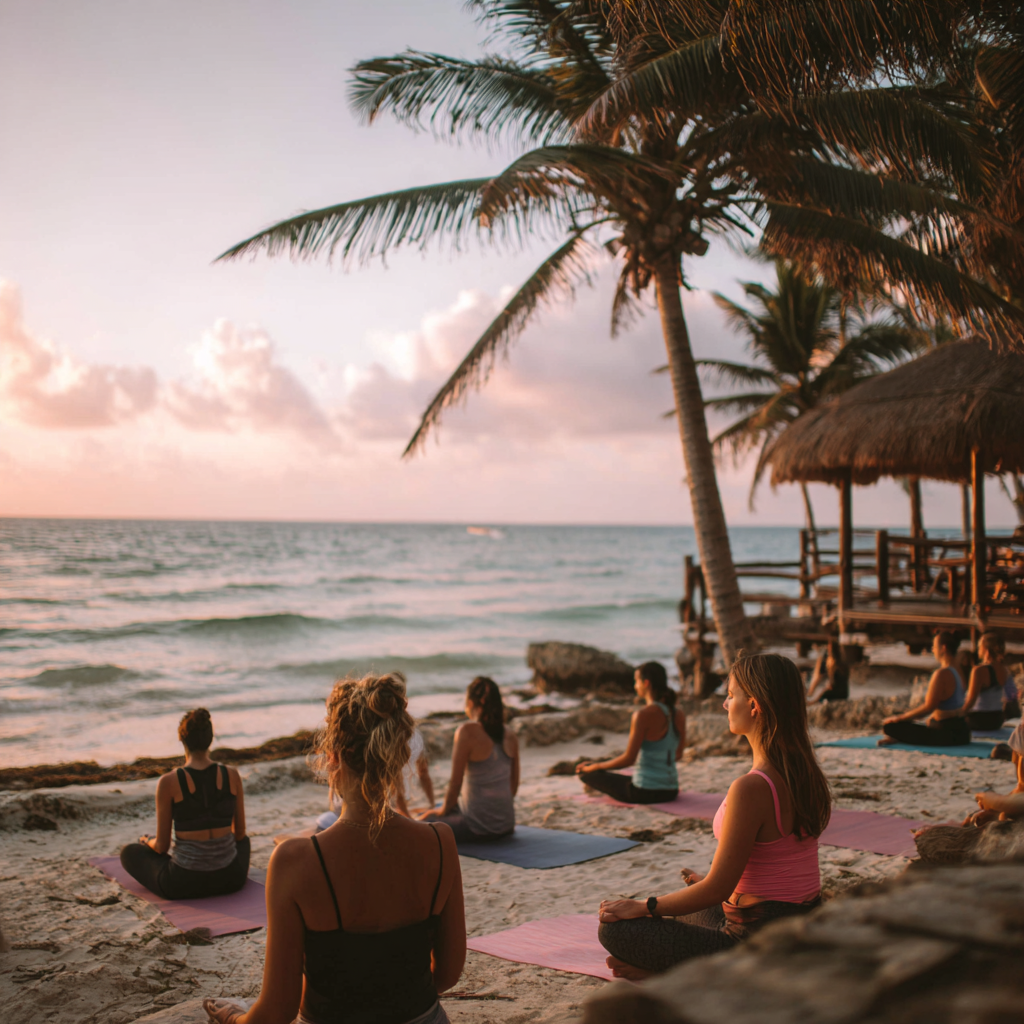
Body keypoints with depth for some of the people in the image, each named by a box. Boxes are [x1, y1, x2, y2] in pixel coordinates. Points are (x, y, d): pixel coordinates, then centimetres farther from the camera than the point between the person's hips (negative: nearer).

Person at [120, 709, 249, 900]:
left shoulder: (168, 782, -13)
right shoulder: (233, 776, -5)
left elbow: (162, 846, -5)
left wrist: (148, 842, 19)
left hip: (184, 884, -3)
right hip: (230, 879, 3)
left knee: (129, 852, 26)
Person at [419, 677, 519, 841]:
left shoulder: (468, 732, -16)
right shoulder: (511, 737, 2)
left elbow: (455, 783, -13)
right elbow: (514, 786, 10)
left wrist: (444, 810, 4)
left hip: (477, 826, -6)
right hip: (506, 825, 6)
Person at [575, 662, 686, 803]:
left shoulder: (643, 715, -19)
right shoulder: (679, 714, 1)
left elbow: (628, 759, -19)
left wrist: (595, 766, -4)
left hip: (645, 792, -8)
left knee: (585, 772, 14)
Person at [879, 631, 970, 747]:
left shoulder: (941, 674, -17)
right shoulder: (956, 673, 12)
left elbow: (928, 707, -19)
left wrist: (900, 717, -12)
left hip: (946, 735, -10)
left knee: (889, 726, -20)